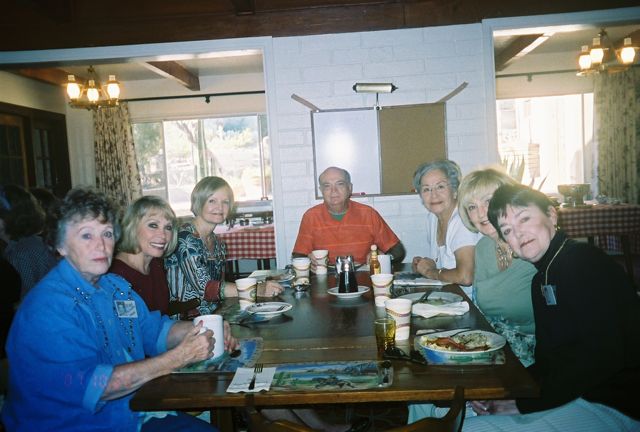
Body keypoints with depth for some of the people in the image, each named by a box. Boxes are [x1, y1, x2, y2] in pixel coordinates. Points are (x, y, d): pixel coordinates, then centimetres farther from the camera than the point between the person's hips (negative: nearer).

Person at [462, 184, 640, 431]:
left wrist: (523, 403, -17)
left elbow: (600, 356, -24)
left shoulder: (585, 261, -15)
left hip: (611, 408, -9)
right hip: (572, 397, 9)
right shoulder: (542, 279, 14)